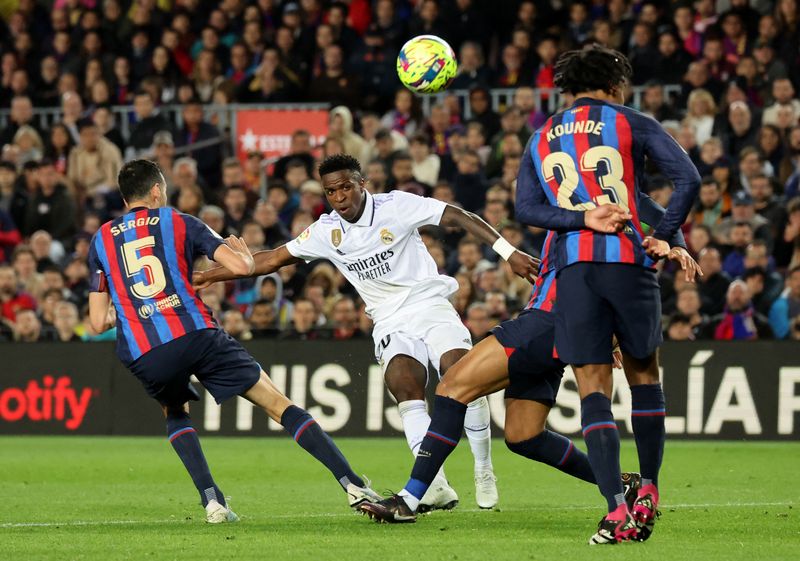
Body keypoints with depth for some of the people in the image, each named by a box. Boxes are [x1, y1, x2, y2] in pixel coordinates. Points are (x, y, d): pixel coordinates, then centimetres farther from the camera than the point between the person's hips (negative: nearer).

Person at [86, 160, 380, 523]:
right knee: (277, 403, 6)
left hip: (143, 356, 2)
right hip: (197, 336, -2)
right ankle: (351, 483, -4)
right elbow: (241, 267, 1)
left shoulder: (100, 241, 17)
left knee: (174, 413, 33)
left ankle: (211, 499, 13)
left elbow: (98, 322, 14)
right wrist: (244, 252, 26)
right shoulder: (179, 223, 11)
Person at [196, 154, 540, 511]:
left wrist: (509, 253, -18)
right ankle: (436, 486, -31)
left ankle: (484, 474, -6)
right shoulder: (326, 231, 4)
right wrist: (210, 276, 13)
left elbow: (457, 217, -11)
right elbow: (274, 259, 13)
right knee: (405, 388, -25)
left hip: (429, 304, -2)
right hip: (391, 322, 3)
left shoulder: (395, 206, -8)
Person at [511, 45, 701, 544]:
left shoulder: (542, 139, 18)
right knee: (645, 375, 18)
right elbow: (688, 178, -6)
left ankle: (617, 511, -15)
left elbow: (526, 208, 3)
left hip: (572, 269, 2)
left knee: (594, 391, -1)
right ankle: (649, 493, 21)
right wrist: (664, 237, 0)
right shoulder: (631, 123, 7)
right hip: (629, 262, -2)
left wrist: (582, 218, -6)